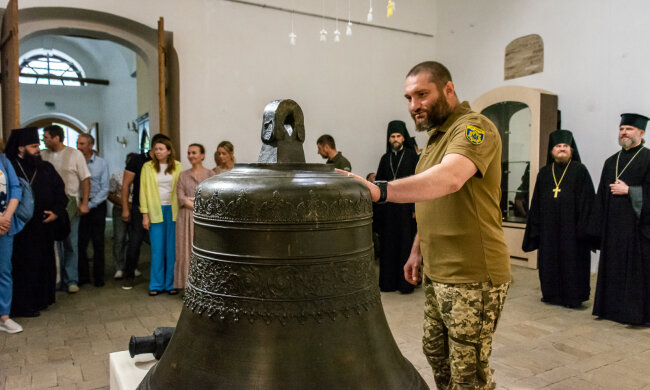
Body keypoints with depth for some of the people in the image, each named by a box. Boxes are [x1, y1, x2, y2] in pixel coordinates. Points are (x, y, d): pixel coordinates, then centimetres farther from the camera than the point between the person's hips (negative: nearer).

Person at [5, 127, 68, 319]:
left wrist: (56, 212, -4)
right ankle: (22, 306, 12)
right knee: (24, 266, 1)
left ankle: (41, 299, 25)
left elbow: (60, 190, 9)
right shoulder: (10, 168, -7)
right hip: (22, 229, -5)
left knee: (44, 264, 12)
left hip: (44, 226, 5)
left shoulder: (46, 168, 9)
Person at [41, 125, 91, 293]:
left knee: (71, 244, 3)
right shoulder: (43, 155, 5)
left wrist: (84, 203, -8)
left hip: (70, 203, -2)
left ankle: (71, 280, 11)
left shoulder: (75, 154, -1)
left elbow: (85, 179, -2)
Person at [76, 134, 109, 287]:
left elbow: (104, 189, -2)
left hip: (97, 205, -1)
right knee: (80, 242, 3)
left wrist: (90, 204, -10)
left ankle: (98, 277, 13)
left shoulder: (101, 163, -1)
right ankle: (83, 276, 17)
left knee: (98, 243, 4)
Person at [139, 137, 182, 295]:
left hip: (173, 210, 1)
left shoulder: (177, 167, 3)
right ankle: (156, 284, 13)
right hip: (155, 211, 0)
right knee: (157, 249, 2)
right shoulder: (148, 167, 3)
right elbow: (143, 191, 3)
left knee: (172, 249, 4)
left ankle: (171, 283, 15)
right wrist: (145, 215, -2)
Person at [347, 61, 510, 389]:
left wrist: (380, 190, -47)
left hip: (472, 277, -9)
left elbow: (449, 178, -37)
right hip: (436, 273, 9)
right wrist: (417, 251, 16)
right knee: (435, 352, 21)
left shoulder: (474, 127, -16)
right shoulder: (436, 137, 15)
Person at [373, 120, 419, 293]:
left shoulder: (412, 156, 0)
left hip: (406, 206, -4)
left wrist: (415, 207, -14)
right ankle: (389, 281, 15)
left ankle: (406, 282, 8)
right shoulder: (385, 159, 12)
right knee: (388, 243, 6)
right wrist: (377, 210, 3)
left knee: (406, 243, 0)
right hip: (388, 207, 4)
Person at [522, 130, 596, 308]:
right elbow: (536, 202, 11)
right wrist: (535, 227, 6)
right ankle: (552, 293, 21)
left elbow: (587, 199, -5)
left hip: (570, 225, -4)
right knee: (550, 259, 8)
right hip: (549, 226, 4)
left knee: (571, 260, 1)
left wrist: (583, 226, -13)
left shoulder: (580, 170, 1)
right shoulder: (544, 173, 12)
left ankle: (573, 296, 12)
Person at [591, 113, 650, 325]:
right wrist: (599, 226, 9)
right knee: (614, 267, 10)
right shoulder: (611, 162, 14)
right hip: (613, 225, 6)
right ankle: (613, 308, 19)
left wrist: (629, 191, -14)